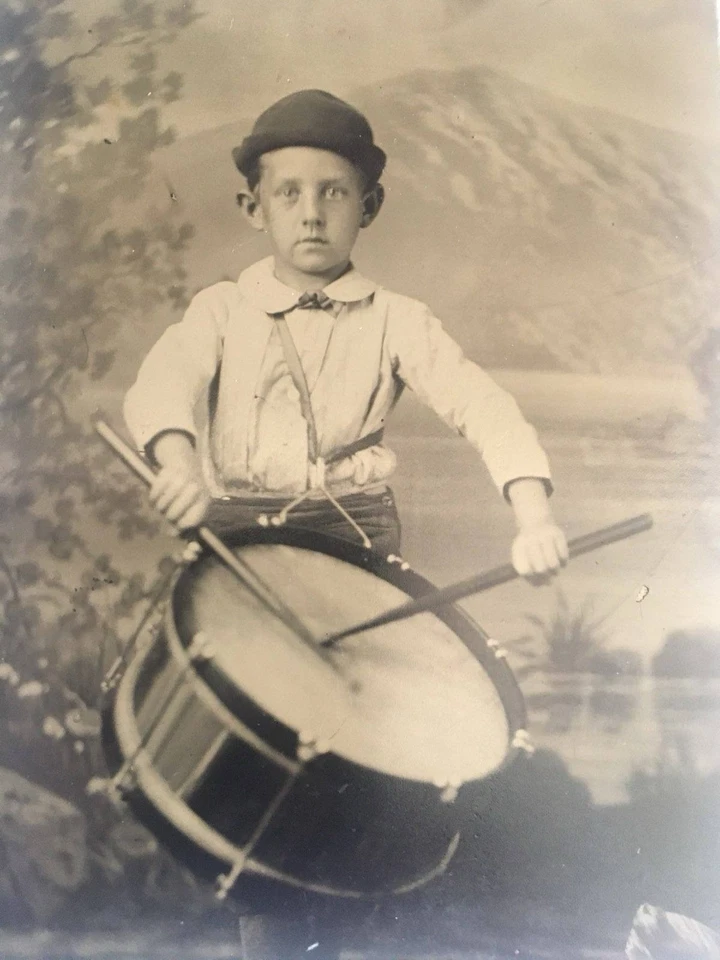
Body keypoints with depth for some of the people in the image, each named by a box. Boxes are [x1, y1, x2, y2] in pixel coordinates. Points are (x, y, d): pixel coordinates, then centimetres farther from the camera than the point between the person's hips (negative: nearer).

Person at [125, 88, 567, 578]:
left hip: (353, 520, 0)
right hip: (235, 521, 1)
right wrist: (179, 460, -39)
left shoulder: (395, 320, 1)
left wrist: (534, 517, -28)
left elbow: (481, 403, -11)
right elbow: (162, 380, -15)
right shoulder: (222, 308, 4)